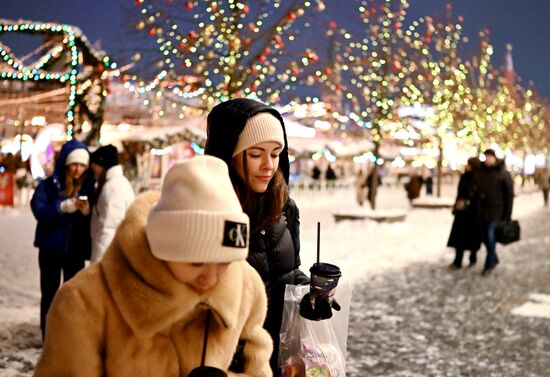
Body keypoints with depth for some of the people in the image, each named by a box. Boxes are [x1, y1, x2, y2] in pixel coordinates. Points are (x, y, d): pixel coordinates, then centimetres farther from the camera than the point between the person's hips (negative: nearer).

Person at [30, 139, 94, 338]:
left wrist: (87, 211, -21)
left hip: (76, 250, 2)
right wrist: (66, 206, -29)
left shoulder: (88, 187, 2)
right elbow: (39, 211, -17)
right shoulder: (48, 185, -4)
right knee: (49, 294, 6)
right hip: (51, 249, -1)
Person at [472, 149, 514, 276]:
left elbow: (509, 194, -7)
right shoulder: (479, 172, 5)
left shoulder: (503, 174, -8)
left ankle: (489, 264, 1)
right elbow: (475, 189, 16)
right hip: (482, 210, 5)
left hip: (497, 210, -5)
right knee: (484, 237, 10)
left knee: (490, 235, -12)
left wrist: (508, 214, -9)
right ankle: (494, 259, 31)